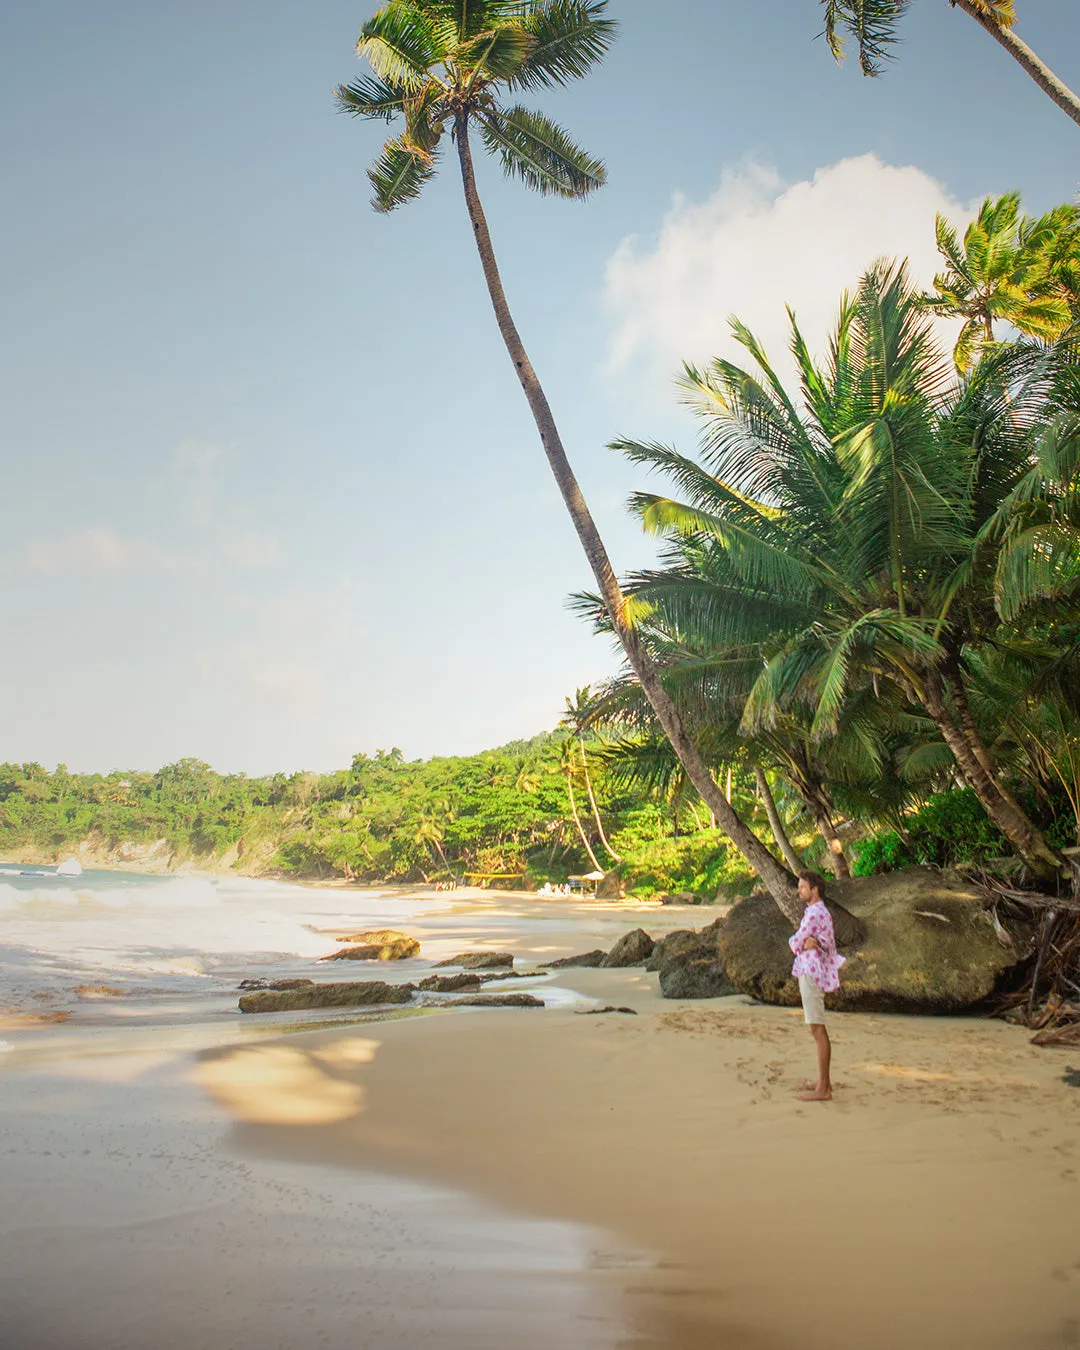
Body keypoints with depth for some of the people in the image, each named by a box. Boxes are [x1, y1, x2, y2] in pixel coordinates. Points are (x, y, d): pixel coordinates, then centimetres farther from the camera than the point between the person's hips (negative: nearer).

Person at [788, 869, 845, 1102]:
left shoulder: (815, 914, -15)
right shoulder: (820, 912, 18)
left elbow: (794, 943, -14)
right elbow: (795, 943, 8)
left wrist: (801, 943, 5)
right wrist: (807, 943, -12)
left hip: (811, 976, -11)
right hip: (812, 975, 11)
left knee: (817, 1030, -9)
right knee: (818, 1029, 16)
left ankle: (823, 1090, -8)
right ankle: (824, 1081, 23)